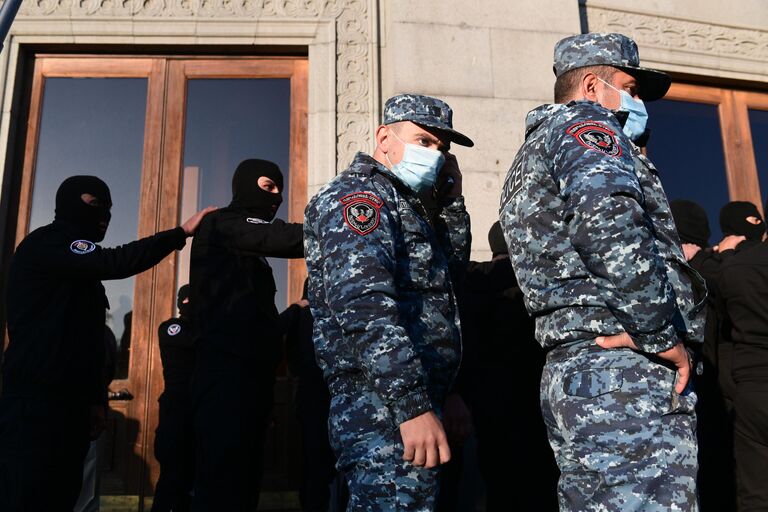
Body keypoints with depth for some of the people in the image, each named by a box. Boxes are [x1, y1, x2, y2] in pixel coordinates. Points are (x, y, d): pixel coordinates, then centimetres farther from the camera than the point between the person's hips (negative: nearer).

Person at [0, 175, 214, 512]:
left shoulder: (82, 269, 23)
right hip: (36, 398, -9)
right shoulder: (44, 243, -5)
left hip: (71, 400, 9)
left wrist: (96, 400, 16)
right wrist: (180, 233, -21)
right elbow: (112, 263, -23)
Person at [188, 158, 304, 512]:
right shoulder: (224, 223, 0)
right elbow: (288, 238, -17)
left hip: (251, 369, 10)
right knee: (223, 477, -15)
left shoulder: (250, 250, 27)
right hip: (228, 367, -10)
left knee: (245, 475, 8)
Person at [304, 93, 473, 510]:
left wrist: (451, 199, 15)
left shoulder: (403, 202, 22)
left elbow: (452, 268, 26)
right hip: (385, 406, -10)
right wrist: (414, 405, -29)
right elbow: (364, 303, -23)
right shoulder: (361, 191, -9)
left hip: (408, 401, 10)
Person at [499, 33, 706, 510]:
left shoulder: (530, 157, 30)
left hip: (568, 367, 10)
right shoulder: (586, 124, 0)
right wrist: (664, 337, -14)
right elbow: (610, 229, -20)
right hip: (624, 367, -10)